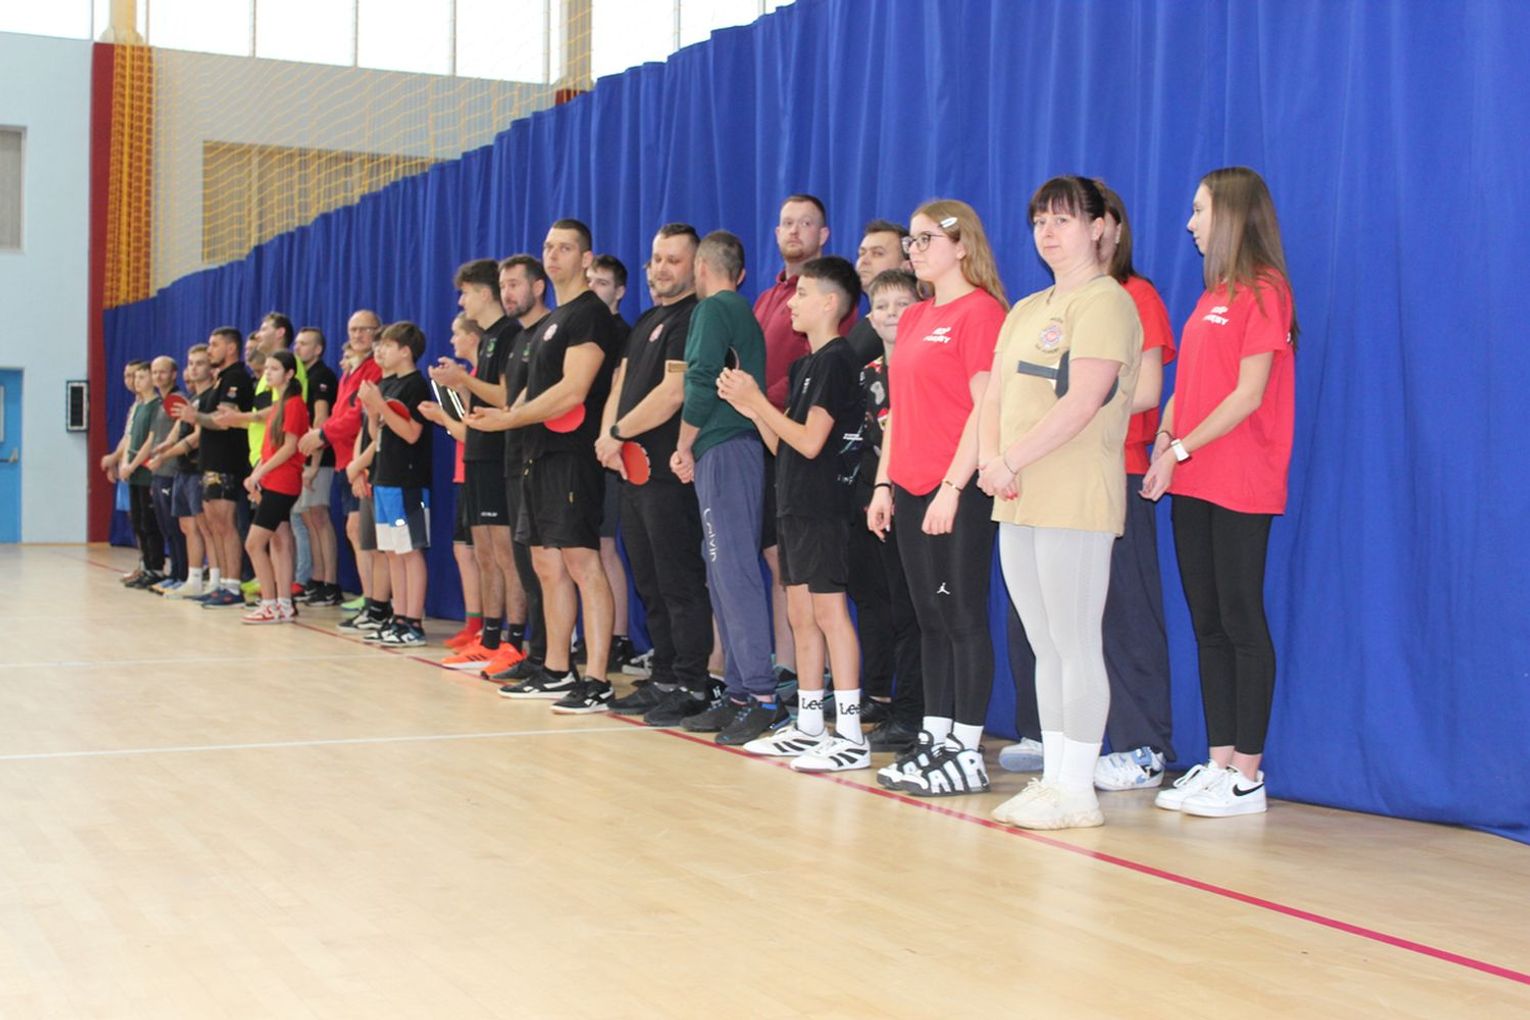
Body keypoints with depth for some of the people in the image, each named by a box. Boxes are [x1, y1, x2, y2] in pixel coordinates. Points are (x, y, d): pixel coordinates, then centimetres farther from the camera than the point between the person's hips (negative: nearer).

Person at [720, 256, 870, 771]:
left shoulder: (836, 359, -11)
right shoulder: (805, 364, 18)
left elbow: (810, 441, -18)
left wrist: (758, 400, -11)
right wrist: (750, 408, 4)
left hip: (822, 507, -10)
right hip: (795, 505, 10)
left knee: (829, 611, -10)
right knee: (801, 615, 11)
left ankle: (850, 736, -9)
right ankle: (808, 727, 18)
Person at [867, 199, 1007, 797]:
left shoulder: (980, 311, -9)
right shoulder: (914, 318, 17)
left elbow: (986, 408, -15)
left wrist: (952, 488, -19)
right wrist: (884, 484, 13)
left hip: (958, 492, -8)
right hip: (911, 491, 8)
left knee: (962, 617, -3)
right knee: (930, 618, 12)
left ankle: (967, 754, 2)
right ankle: (935, 739, 19)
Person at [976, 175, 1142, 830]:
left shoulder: (1105, 302, -6)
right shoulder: (1025, 311, 20)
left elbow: (1083, 400, -17)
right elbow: (995, 396, 15)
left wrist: (1012, 460, -17)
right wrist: (990, 460, -4)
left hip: (1075, 501, -8)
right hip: (1019, 504, 8)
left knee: (1075, 646, -5)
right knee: (1045, 649, 11)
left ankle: (1076, 790, 0)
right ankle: (1052, 777, 18)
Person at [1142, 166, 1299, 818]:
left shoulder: (1263, 291, -8)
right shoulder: (1212, 296, 18)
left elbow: (1249, 395, -14)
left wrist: (1182, 450, -14)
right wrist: (1164, 440, 1)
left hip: (1241, 487, -8)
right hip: (1191, 484, 8)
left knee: (1241, 621, -5)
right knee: (1208, 624, 9)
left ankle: (1248, 777, 0)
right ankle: (1219, 764, 15)